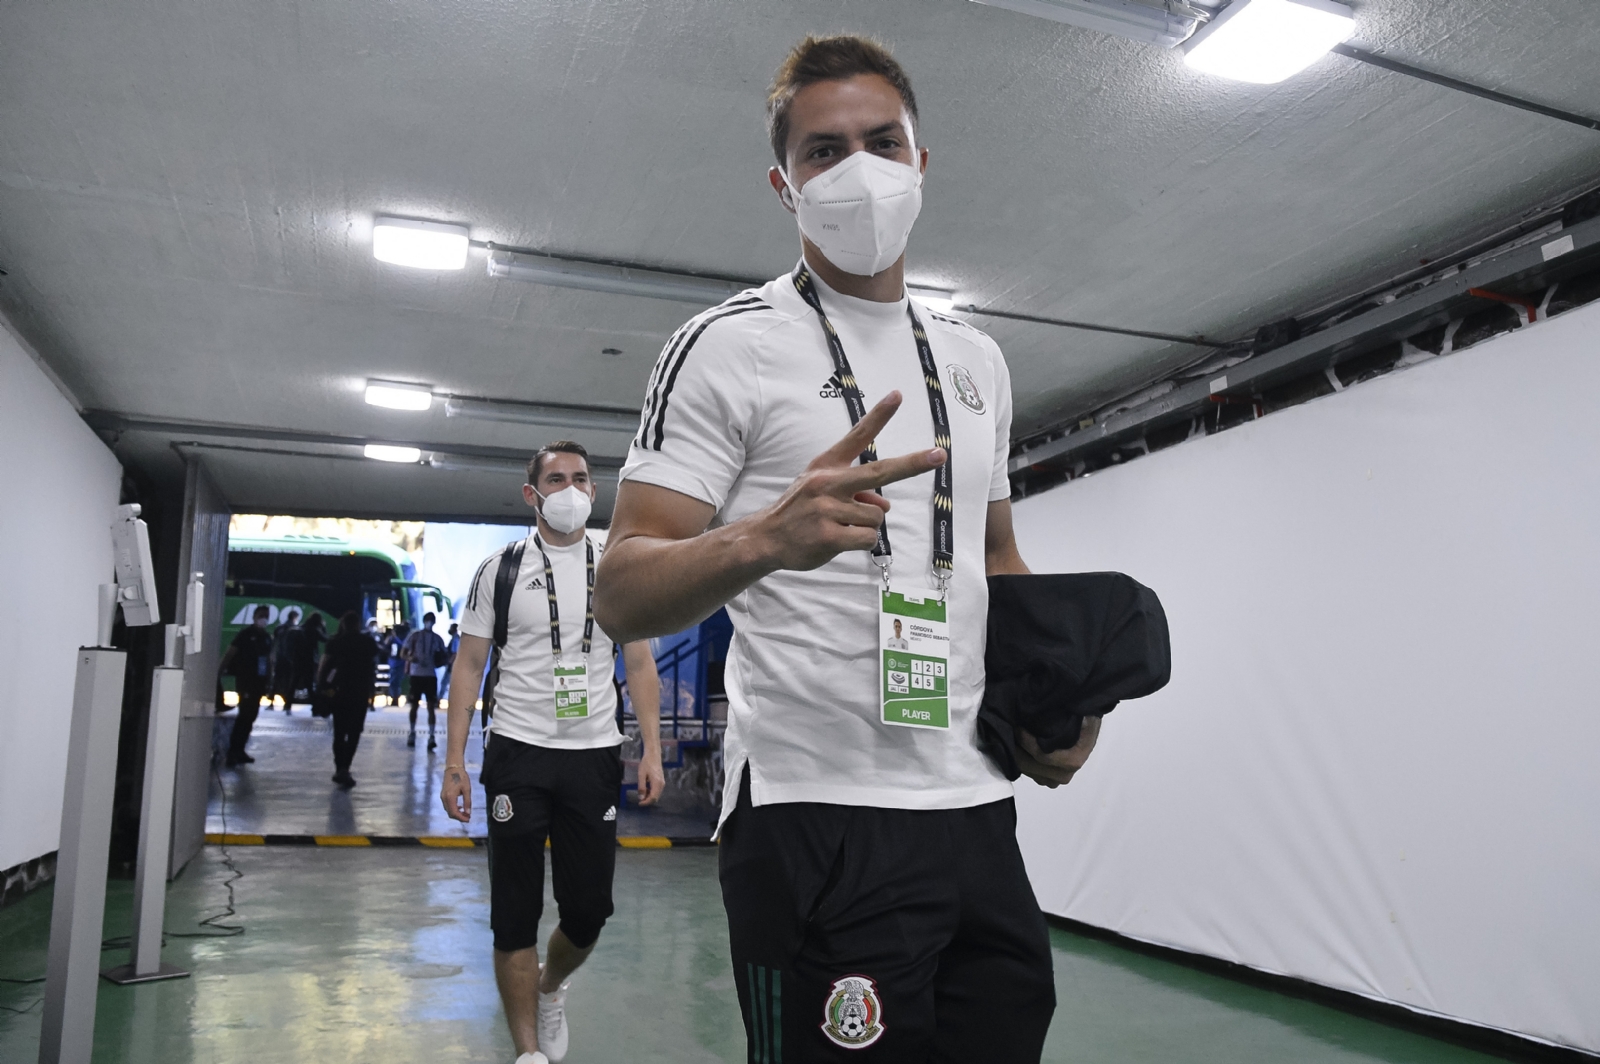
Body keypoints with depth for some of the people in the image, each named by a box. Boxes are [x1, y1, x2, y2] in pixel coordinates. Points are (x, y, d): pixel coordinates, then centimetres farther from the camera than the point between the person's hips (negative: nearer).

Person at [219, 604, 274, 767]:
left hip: (259, 682, 7)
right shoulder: (245, 634, -6)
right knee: (244, 715, -10)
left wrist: (269, 680, 15)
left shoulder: (267, 637, 12)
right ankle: (232, 753, -8)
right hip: (245, 680, -6)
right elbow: (230, 653, -9)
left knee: (250, 716, 10)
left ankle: (239, 751, 19)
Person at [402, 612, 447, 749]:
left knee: (431, 707, -5)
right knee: (414, 705, 8)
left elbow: (442, 657, 14)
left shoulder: (437, 639, 7)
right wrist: (410, 658, -24)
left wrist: (438, 661, -9)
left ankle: (431, 737, -9)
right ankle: (412, 733, 23)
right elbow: (403, 654, -2)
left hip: (431, 675, 1)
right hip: (415, 674, -1)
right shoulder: (414, 635, 0)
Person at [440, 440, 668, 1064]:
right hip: (517, 754, -1)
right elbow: (469, 667, 2)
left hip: (594, 756, 2)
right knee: (515, 913, 4)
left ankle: (550, 988, 38)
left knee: (588, 909, 7)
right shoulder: (500, 570, 1)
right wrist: (454, 763, -4)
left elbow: (640, 666, 6)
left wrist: (651, 751, -3)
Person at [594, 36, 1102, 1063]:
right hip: (817, 815, -6)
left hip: (981, 804, 7)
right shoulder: (730, 344, -6)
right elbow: (622, 595, -12)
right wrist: (767, 538, -32)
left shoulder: (977, 359, 13)